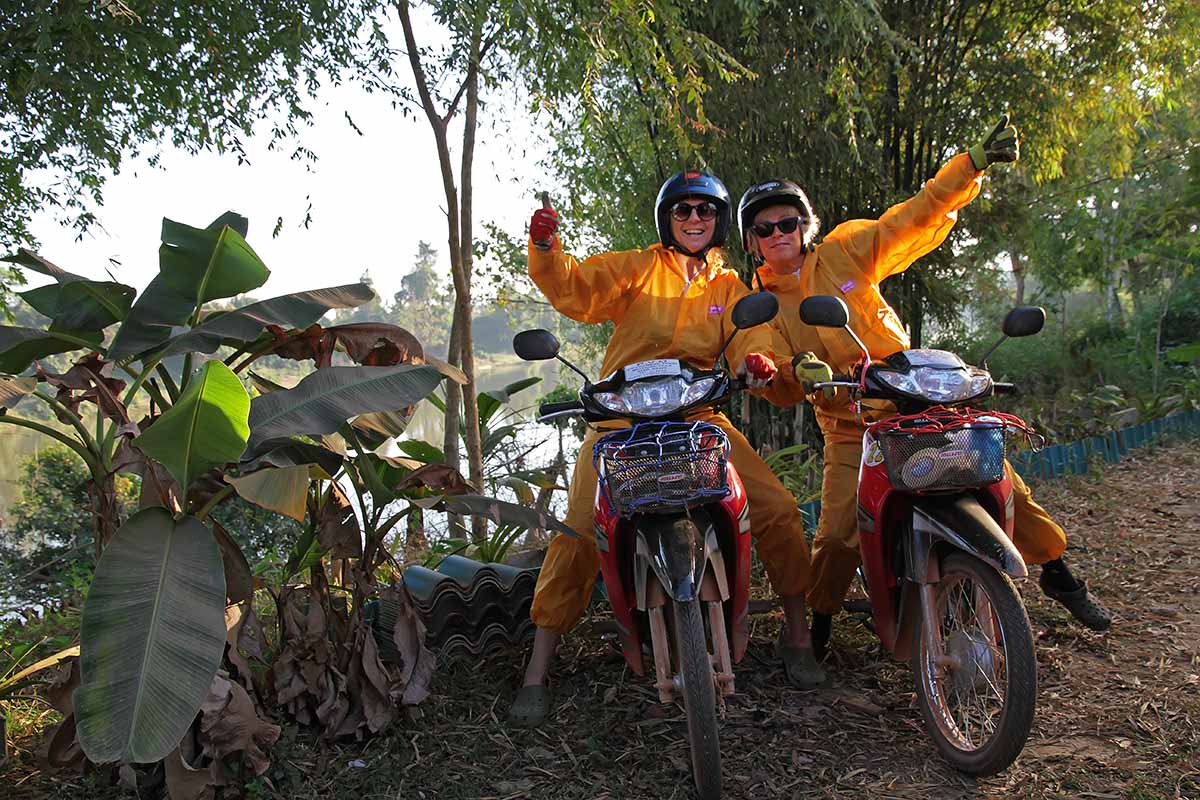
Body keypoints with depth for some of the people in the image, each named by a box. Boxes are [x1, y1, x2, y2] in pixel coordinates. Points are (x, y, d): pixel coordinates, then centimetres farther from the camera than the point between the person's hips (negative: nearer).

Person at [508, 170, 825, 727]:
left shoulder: (728, 286, 16)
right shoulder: (639, 267, 6)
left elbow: (748, 333, -2)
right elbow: (577, 291, -9)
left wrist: (756, 358, -26)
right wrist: (546, 251, -30)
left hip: (700, 418, 3)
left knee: (778, 509, -8)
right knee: (580, 531, -16)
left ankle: (797, 633, 14)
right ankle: (537, 671, -3)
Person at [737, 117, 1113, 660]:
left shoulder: (843, 251, -1)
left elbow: (918, 216, 1)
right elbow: (780, 392, -6)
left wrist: (975, 161, -4)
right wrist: (800, 370, -28)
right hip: (850, 428, -1)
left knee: (1003, 485, 0)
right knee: (836, 533, -14)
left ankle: (1057, 575, 23)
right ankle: (819, 620, 11)